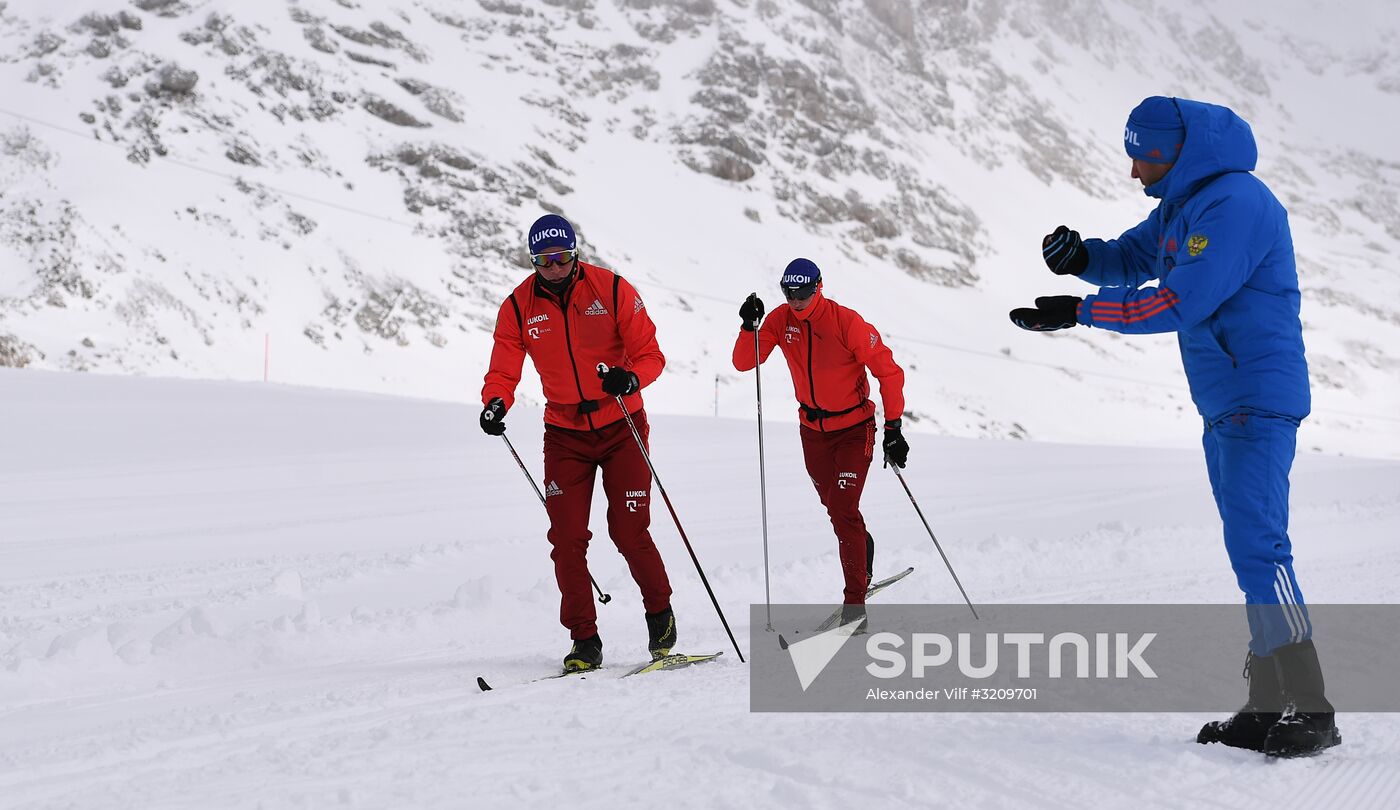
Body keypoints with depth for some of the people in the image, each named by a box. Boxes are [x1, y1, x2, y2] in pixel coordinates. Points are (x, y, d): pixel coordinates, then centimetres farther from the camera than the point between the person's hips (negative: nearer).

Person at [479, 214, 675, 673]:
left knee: (629, 533, -4)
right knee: (567, 539, -5)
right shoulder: (519, 307, -4)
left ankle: (660, 613, 23)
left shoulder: (613, 290, -10)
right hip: (565, 434, 2)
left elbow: (649, 352, -10)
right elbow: (504, 369, -3)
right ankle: (584, 640, 6)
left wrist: (632, 378, -32)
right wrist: (496, 403, -25)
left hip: (621, 428, -2)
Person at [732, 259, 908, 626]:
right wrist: (749, 327, -27)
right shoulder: (780, 320, -7)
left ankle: (855, 601, -9)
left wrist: (893, 427, -20)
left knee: (844, 510, -14)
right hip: (813, 430, 5)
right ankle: (863, 548, 46)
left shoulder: (846, 321, -21)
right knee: (836, 508, 17)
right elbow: (744, 362, -9)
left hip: (855, 428, -5)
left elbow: (888, 371, -17)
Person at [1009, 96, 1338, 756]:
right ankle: (1267, 708, 12)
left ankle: (1309, 711, -14)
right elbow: (1132, 259, 22)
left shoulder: (1235, 203, -17)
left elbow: (1180, 304, -22)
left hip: (1258, 401, -10)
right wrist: (1081, 257, -1)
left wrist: (1079, 312, -18)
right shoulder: (1183, 205, 15)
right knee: (1251, 552, 9)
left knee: (1257, 545, -16)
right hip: (1224, 406, 10)